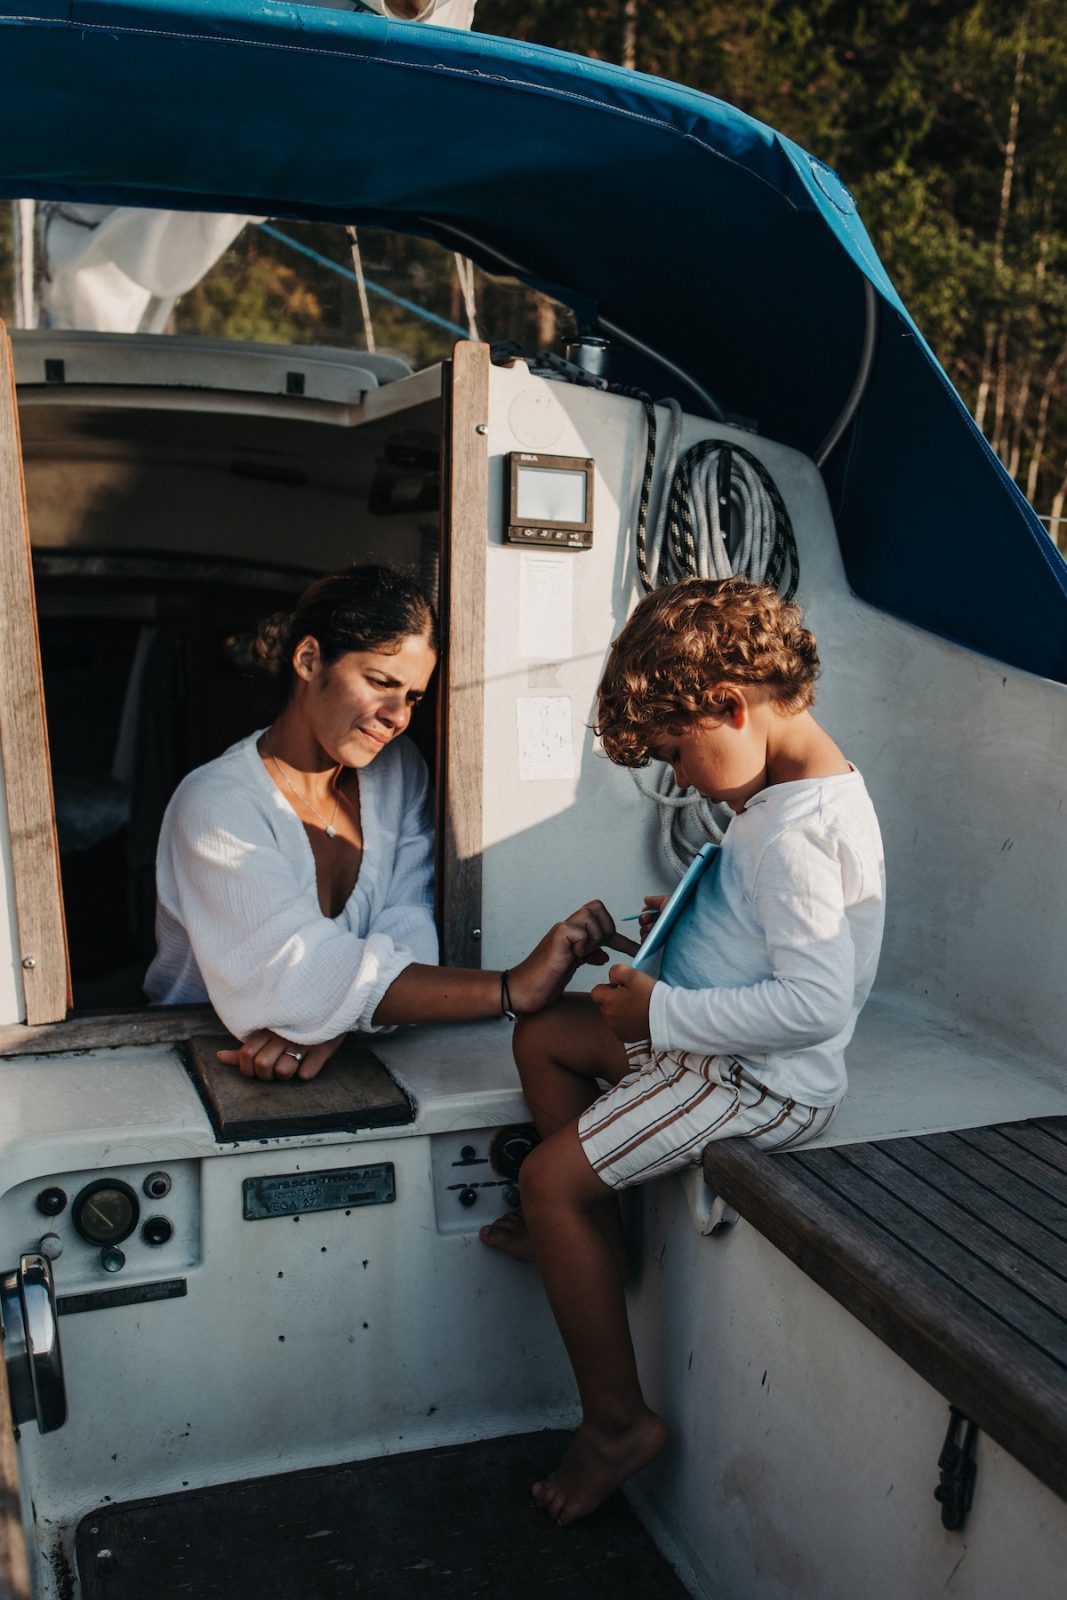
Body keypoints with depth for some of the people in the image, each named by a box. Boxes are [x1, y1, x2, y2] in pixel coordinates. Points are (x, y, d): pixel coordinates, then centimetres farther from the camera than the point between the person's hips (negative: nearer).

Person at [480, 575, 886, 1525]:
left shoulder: (795, 830, -28)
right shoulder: (801, 788, 5)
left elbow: (815, 1001, -33)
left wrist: (663, 1012, -25)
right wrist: (693, 916, 5)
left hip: (762, 1081, -11)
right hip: (716, 1046, 11)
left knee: (547, 1176, -10)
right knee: (543, 1036, 18)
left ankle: (618, 1423, 5)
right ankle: (596, 1240, 30)